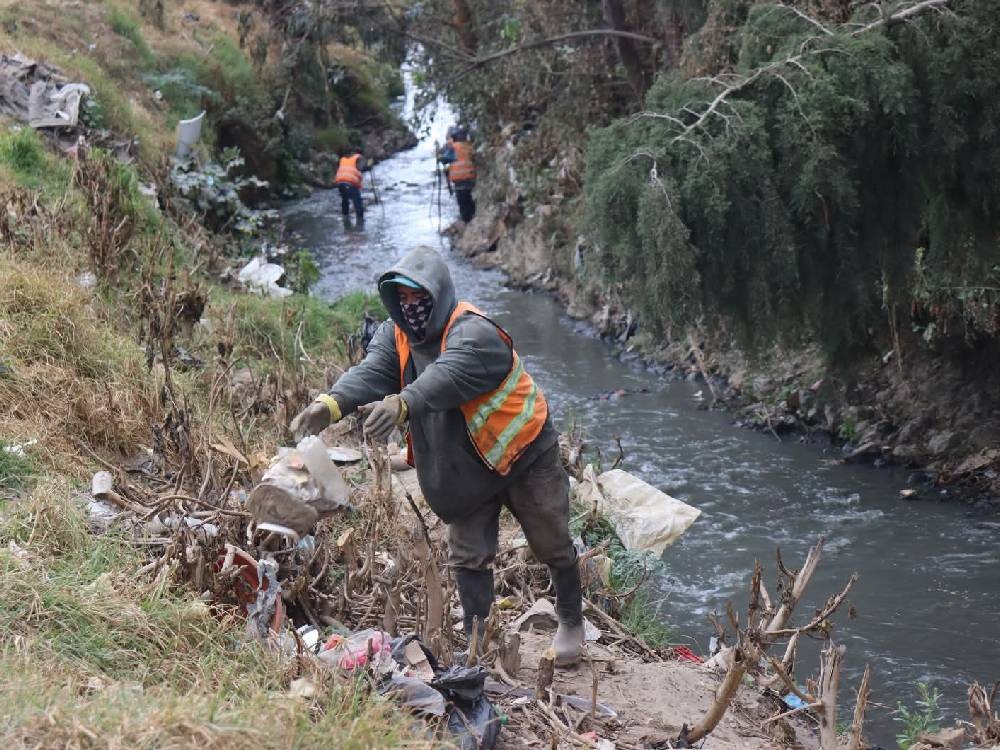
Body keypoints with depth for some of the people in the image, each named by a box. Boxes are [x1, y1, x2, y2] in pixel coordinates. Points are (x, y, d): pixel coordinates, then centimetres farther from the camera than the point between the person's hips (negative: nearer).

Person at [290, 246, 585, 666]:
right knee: (467, 556, 7)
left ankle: (571, 624, 33)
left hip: (524, 455, -5)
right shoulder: (397, 335, -6)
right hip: (467, 466, 6)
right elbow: (371, 371, -25)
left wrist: (402, 404, -67)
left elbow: (449, 375, -49)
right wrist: (332, 404, -47)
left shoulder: (475, 333, -28)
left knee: (552, 546, 10)